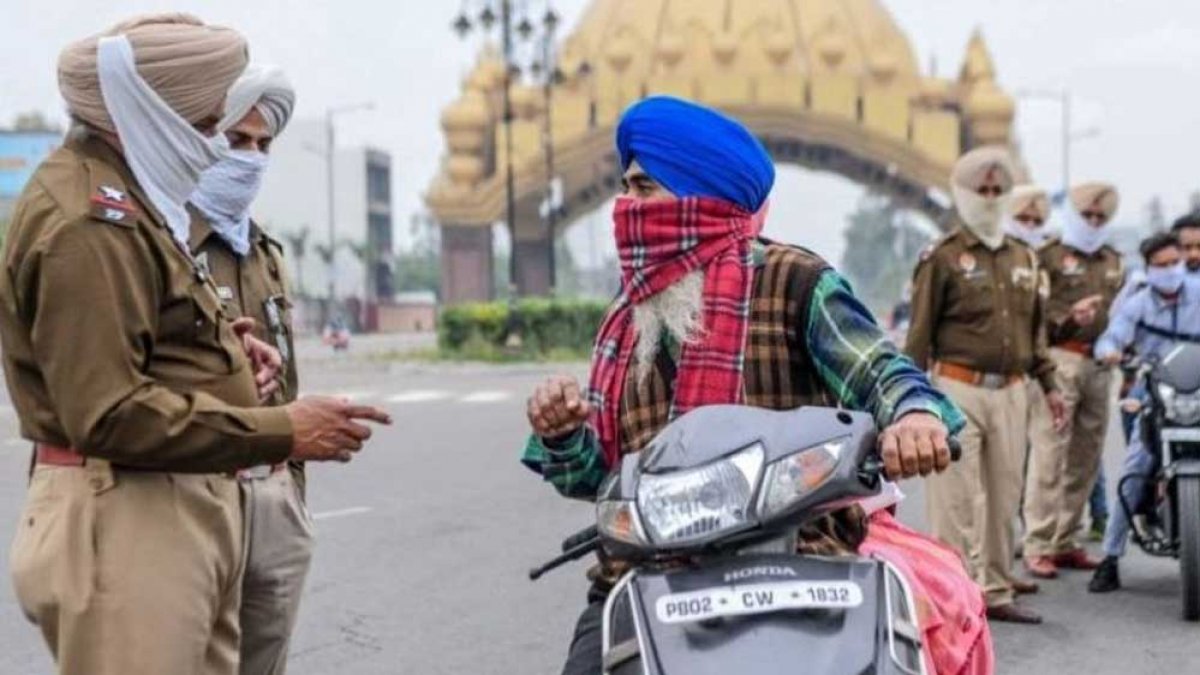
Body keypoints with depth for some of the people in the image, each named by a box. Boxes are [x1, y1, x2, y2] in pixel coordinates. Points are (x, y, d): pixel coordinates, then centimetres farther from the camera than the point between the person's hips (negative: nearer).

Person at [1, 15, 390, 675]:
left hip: (183, 511, 11)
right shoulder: (88, 221, -17)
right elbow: (108, 414, -23)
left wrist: (220, 342, 8)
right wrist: (281, 431, -20)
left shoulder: (124, 199, 18)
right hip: (126, 524, -11)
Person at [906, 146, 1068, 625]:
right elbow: (920, 331, -4)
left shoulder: (1024, 258, 17)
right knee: (958, 498, -6)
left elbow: (1035, 327, 23)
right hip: (958, 389, -6)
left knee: (1004, 495, 9)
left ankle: (996, 583, 18)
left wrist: (1048, 383, 19)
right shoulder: (943, 257, -3)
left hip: (1010, 392, 6)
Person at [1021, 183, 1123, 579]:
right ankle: (1038, 546, -8)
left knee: (1086, 458, 9)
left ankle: (1066, 542, 18)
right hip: (1060, 359, -7)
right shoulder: (1049, 256, 0)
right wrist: (1069, 317, -21)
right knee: (1050, 454, -10)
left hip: (1099, 364, 7)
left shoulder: (1114, 263, 21)